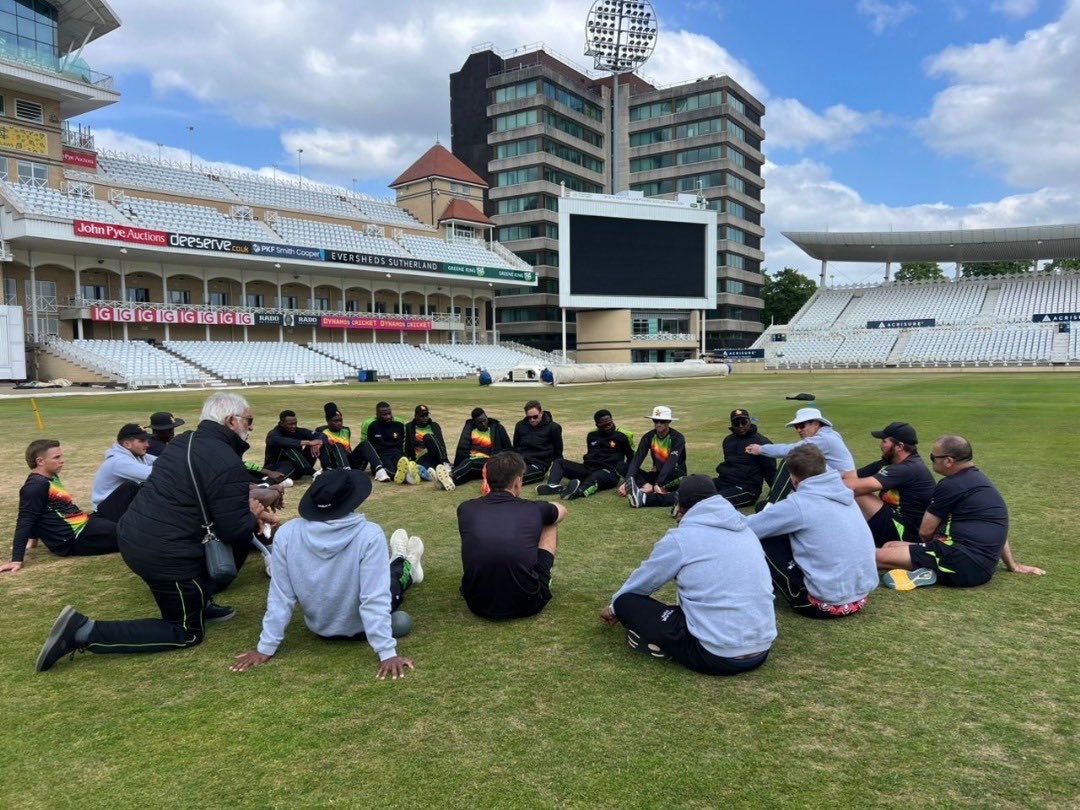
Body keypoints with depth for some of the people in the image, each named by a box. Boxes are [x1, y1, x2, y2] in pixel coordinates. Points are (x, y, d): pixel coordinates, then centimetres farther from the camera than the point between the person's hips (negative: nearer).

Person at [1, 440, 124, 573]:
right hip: (76, 539, -10)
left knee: (127, 489, 7)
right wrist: (17, 559, -26)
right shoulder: (37, 486, -18)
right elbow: (25, 521, -22)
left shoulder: (51, 477, 11)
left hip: (85, 524, 10)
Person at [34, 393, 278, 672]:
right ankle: (85, 632, -3)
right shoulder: (228, 464, -17)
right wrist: (255, 520, 6)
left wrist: (247, 508, 14)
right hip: (164, 553, -9)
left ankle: (199, 603, 27)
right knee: (187, 633, 8)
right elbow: (234, 531, -14)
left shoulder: (185, 441, 10)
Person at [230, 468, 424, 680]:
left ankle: (403, 564, 60)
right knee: (392, 576, 27)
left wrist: (266, 647, -4)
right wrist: (387, 653, -23)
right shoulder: (369, 535, -31)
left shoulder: (286, 534, -22)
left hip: (320, 628, 3)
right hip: (361, 628, -3)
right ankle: (407, 567, 60)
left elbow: (280, 597, -15)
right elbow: (375, 599, -31)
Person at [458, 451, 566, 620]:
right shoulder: (533, 510, -1)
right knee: (550, 523, 19)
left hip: (478, 603, 2)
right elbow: (562, 510, 26)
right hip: (526, 604, -2)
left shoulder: (466, 509, 2)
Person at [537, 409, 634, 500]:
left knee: (595, 477, -42)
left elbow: (632, 458, 12)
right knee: (558, 462, -6)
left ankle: (579, 491, -73)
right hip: (588, 469, 6)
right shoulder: (592, 435, 17)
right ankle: (553, 486, -35)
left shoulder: (622, 437, 5)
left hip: (608, 472, -6)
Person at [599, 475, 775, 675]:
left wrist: (614, 608, 29)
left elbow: (639, 584, 9)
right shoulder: (744, 530, 11)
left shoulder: (679, 539, -7)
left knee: (627, 601, 4)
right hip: (762, 650, 6)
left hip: (716, 657, -6)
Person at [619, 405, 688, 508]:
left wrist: (657, 484, -41)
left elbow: (671, 463, -28)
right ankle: (649, 487, -38)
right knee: (626, 468, -17)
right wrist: (628, 481, -31)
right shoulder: (648, 437, -4)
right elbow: (637, 459, -15)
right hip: (657, 474, 4)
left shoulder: (677, 438, -16)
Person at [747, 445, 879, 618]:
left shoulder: (798, 504, -16)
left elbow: (746, 528, -9)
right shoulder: (842, 494, 5)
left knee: (764, 539, 2)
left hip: (828, 604, -8)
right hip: (862, 595, 8)